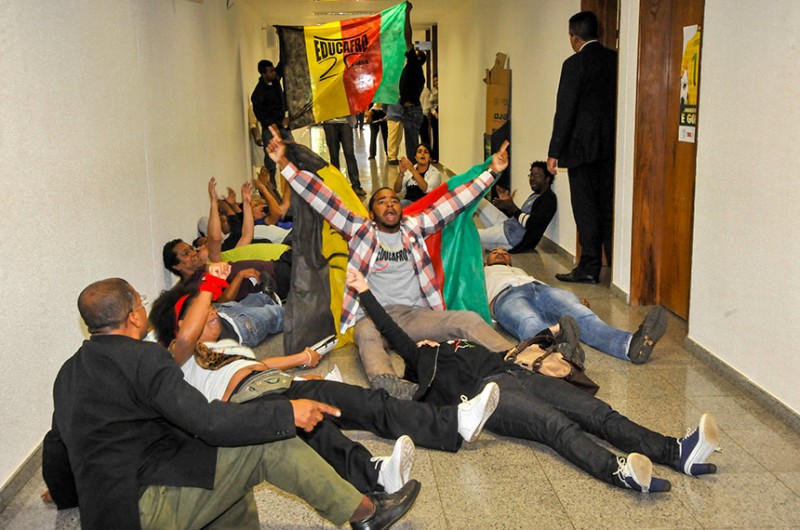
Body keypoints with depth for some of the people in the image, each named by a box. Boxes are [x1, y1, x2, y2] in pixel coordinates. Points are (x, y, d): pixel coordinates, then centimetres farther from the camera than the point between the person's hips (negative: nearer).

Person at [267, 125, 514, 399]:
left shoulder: (414, 228, 17)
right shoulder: (360, 231, 12)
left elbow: (454, 202, 13)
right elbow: (321, 198, 6)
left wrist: (492, 171, 8)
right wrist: (283, 163, 1)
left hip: (416, 314, 4)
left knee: (470, 320, -20)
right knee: (366, 333, -38)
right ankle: (388, 384, -68)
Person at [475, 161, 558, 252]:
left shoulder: (549, 199, -14)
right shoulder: (535, 195, 17)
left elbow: (531, 224, -24)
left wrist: (512, 207, -16)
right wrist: (507, 204, 6)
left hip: (515, 240, -10)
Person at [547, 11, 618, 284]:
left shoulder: (574, 64, -11)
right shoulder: (615, 59, 6)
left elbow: (565, 111, -13)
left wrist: (554, 152, -9)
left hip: (584, 146, -6)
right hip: (611, 145, 6)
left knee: (586, 209, 1)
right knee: (609, 206, 13)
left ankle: (589, 267, 6)